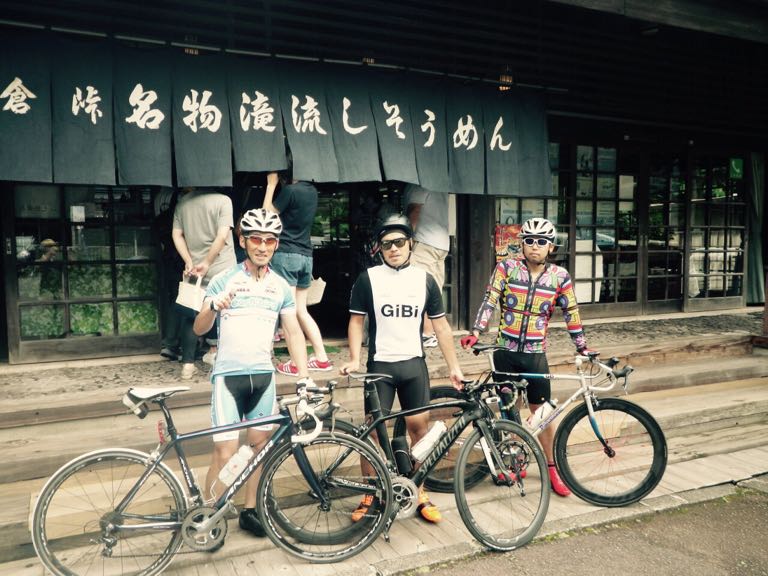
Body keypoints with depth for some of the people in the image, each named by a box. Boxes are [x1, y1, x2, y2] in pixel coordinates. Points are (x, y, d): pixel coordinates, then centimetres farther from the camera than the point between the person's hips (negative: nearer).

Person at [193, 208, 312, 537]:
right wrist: (213, 308, -30)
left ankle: (250, 511, 25)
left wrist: (305, 378, -4)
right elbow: (199, 329, -8)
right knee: (225, 453, -6)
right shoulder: (224, 280, -4)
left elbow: (294, 333, 5)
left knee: (260, 444, 10)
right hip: (228, 375, -4)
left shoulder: (280, 286, 6)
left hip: (263, 375, 4)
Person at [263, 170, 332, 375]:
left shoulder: (289, 190, -11)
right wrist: (278, 185, 20)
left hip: (286, 254, -7)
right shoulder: (312, 191, 11)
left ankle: (297, 362, -2)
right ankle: (321, 358, 14)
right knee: (301, 310, 13)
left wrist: (271, 184, 4)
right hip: (306, 255, 7)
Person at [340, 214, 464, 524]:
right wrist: (354, 359, -10)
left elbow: (441, 325, 7)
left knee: (419, 426, 3)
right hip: (379, 364, -2)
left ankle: (419, 492, 19)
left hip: (414, 364, 2)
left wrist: (453, 366, 5)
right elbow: (357, 321, 2)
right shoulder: (368, 278, -1)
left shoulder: (424, 279, 5)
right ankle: (369, 495, 17)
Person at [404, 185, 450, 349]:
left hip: (424, 241, -9)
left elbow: (414, 211, -13)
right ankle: (433, 332, 11)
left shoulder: (418, 184, -5)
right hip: (442, 243, 9)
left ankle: (427, 335, -10)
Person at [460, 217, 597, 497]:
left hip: (536, 354, 1)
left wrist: (582, 347, 4)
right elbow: (489, 301, -11)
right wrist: (476, 332, -21)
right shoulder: (507, 267, -5)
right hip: (505, 351, 0)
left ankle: (551, 468, 19)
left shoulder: (560, 276, -1)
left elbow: (571, 314, 4)